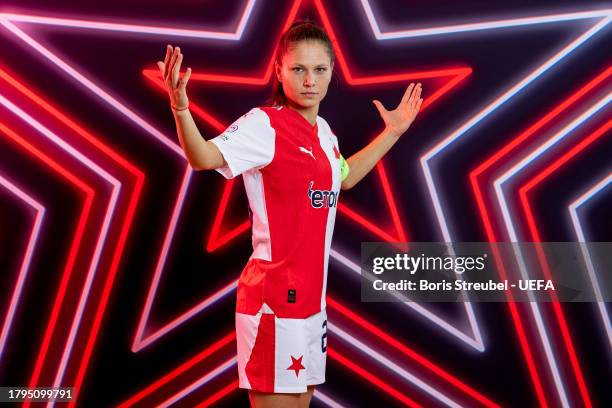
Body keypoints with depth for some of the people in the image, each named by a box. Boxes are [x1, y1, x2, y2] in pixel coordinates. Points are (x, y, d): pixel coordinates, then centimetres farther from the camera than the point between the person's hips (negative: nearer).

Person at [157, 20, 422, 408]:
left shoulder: (324, 131, 10)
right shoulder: (264, 124, -13)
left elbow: (344, 177, 29)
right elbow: (204, 157, -28)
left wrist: (392, 133, 30)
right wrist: (181, 107, -44)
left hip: (312, 293, 8)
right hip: (276, 295, -8)